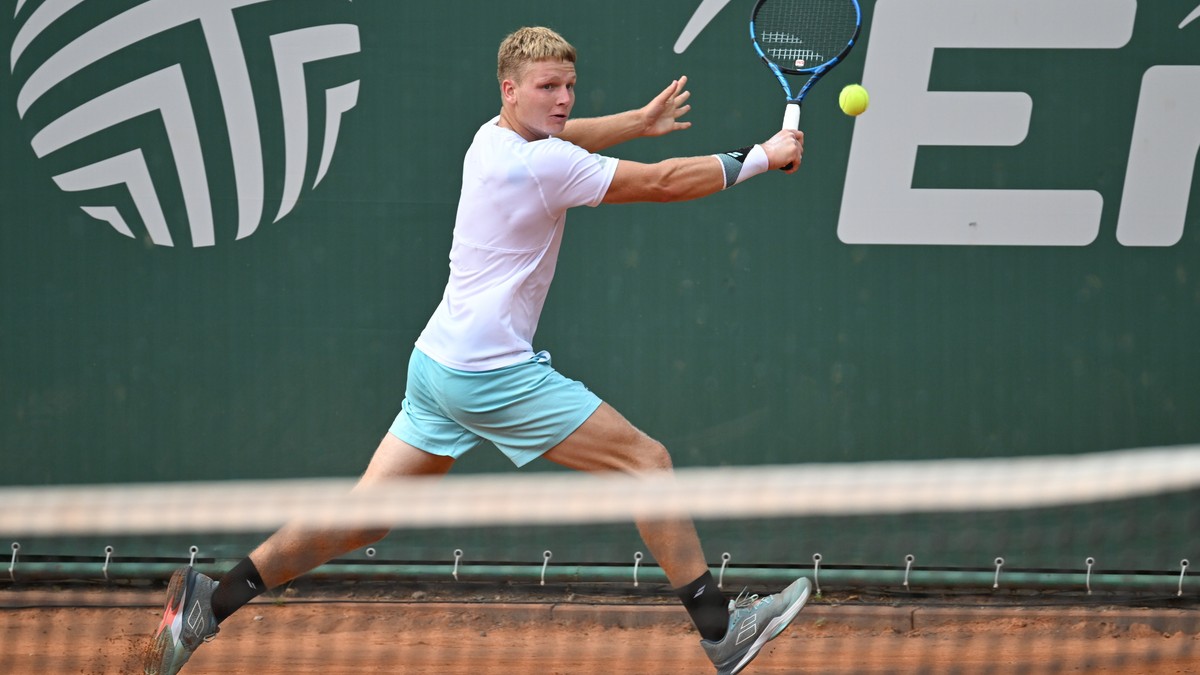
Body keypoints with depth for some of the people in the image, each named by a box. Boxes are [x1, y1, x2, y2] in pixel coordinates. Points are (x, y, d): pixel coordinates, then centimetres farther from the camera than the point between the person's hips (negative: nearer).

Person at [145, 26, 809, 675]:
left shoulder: (493, 140, 11)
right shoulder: (542, 166, -17)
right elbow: (663, 183, -13)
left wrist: (639, 120, 36)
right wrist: (762, 157, -4)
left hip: (438, 365, 9)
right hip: (496, 372, -9)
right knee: (646, 460, -3)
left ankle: (209, 603, 4)